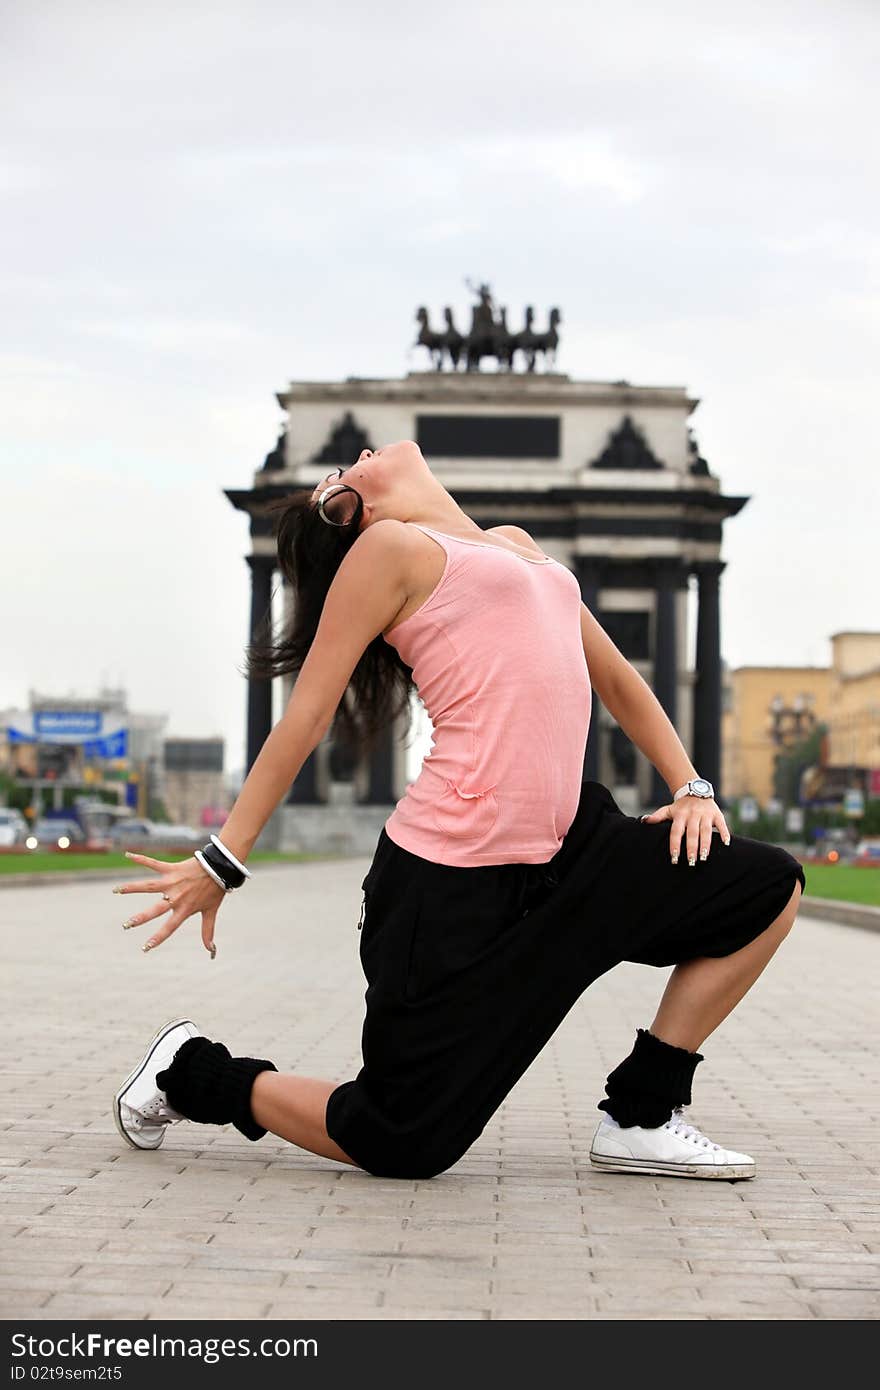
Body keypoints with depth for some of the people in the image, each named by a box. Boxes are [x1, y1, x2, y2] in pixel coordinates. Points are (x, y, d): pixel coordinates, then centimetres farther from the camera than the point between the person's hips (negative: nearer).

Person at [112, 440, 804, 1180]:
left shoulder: (516, 545, 21)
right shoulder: (393, 547, -1)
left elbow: (616, 678, 25)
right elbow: (305, 715, -5)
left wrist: (690, 786, 13)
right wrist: (223, 864, -7)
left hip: (565, 848, 7)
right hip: (454, 881, -7)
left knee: (770, 890, 3)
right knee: (405, 1147, -6)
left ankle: (641, 1119, 8)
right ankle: (193, 1071, 18)